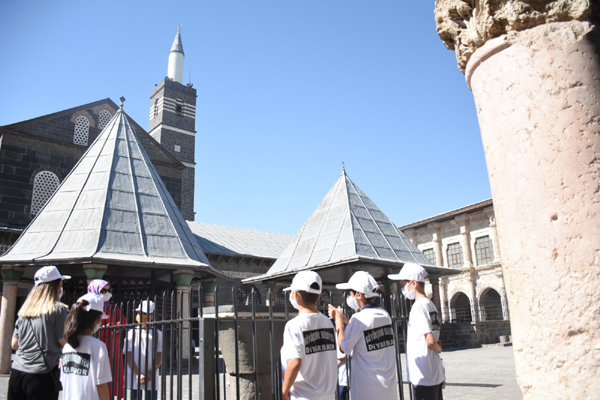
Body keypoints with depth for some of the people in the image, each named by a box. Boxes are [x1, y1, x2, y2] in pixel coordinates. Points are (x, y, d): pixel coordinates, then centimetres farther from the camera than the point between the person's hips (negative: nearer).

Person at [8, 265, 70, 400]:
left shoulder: (24, 310, 9)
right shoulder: (59, 309, -8)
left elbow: (14, 344, 14)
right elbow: (64, 341, -9)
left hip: (16, 373, 6)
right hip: (41, 375, -6)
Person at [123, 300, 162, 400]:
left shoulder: (157, 334, 4)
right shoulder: (132, 333, 2)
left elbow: (159, 356, 2)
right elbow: (129, 356, -1)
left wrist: (151, 373, -11)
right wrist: (138, 374, -11)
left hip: (151, 378, 0)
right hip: (135, 378, 0)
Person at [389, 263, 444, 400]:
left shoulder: (418, 306, -16)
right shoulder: (431, 305, 11)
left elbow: (430, 341, -21)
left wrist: (438, 349, -3)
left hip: (423, 377, -9)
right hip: (435, 375, 9)